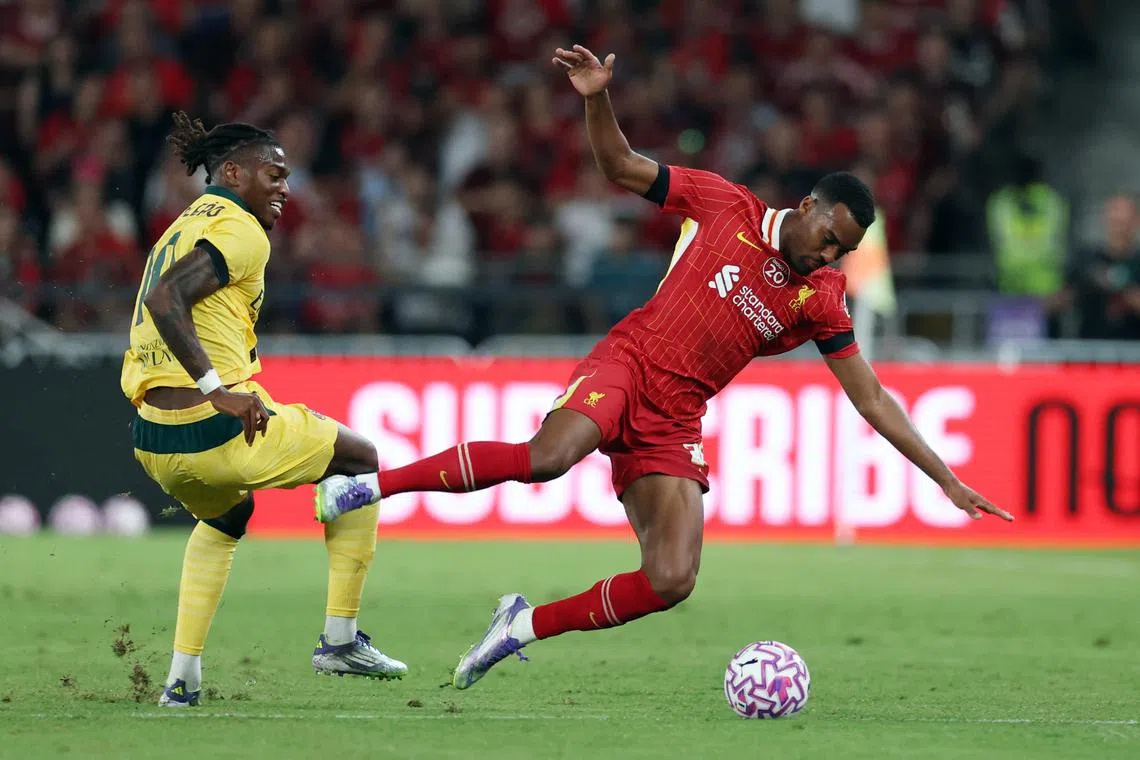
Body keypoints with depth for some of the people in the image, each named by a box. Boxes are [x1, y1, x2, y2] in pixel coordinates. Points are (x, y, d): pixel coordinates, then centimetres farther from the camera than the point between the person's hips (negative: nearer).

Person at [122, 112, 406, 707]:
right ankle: (339, 639, 15)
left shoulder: (186, 226, 18)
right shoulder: (240, 231, -9)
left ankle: (182, 678, 25)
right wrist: (216, 390, -27)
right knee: (361, 458, 15)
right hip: (219, 432, -8)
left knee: (225, 518, 38)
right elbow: (165, 298, -24)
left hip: (152, 442, 8)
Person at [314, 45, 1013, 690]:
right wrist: (598, 99, -12)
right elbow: (622, 166, 6)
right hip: (628, 364, -3)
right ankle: (371, 484, -26)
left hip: (674, 424, 3)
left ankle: (528, 625, 3)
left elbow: (872, 399, 8)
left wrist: (947, 479, 3)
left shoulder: (821, 300, 6)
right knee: (549, 455, -37)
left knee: (672, 582, -17)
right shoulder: (726, 205, 0)